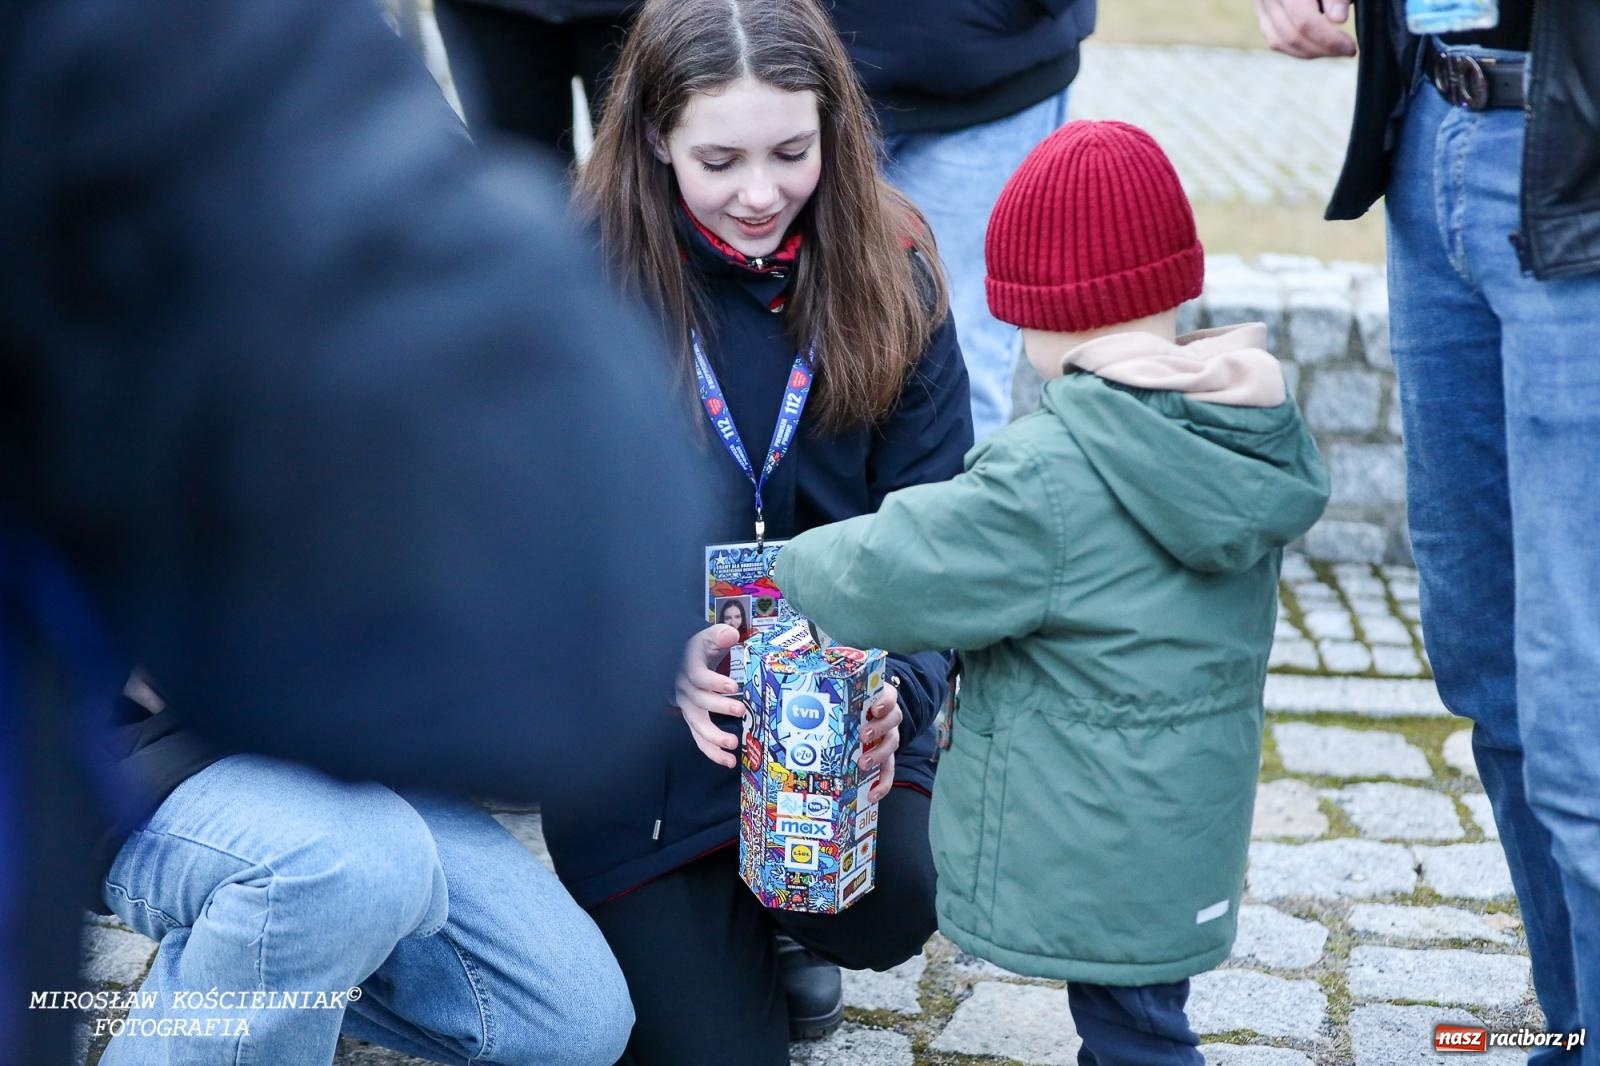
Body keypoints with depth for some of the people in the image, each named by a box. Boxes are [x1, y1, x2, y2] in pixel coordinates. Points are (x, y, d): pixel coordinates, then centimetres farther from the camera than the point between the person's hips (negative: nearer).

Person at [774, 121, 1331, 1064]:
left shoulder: (1049, 476, -25)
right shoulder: (1246, 441, -2)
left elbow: (887, 574, -20)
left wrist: (799, 564, 1)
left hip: (1087, 858, -8)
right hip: (1185, 836, 8)